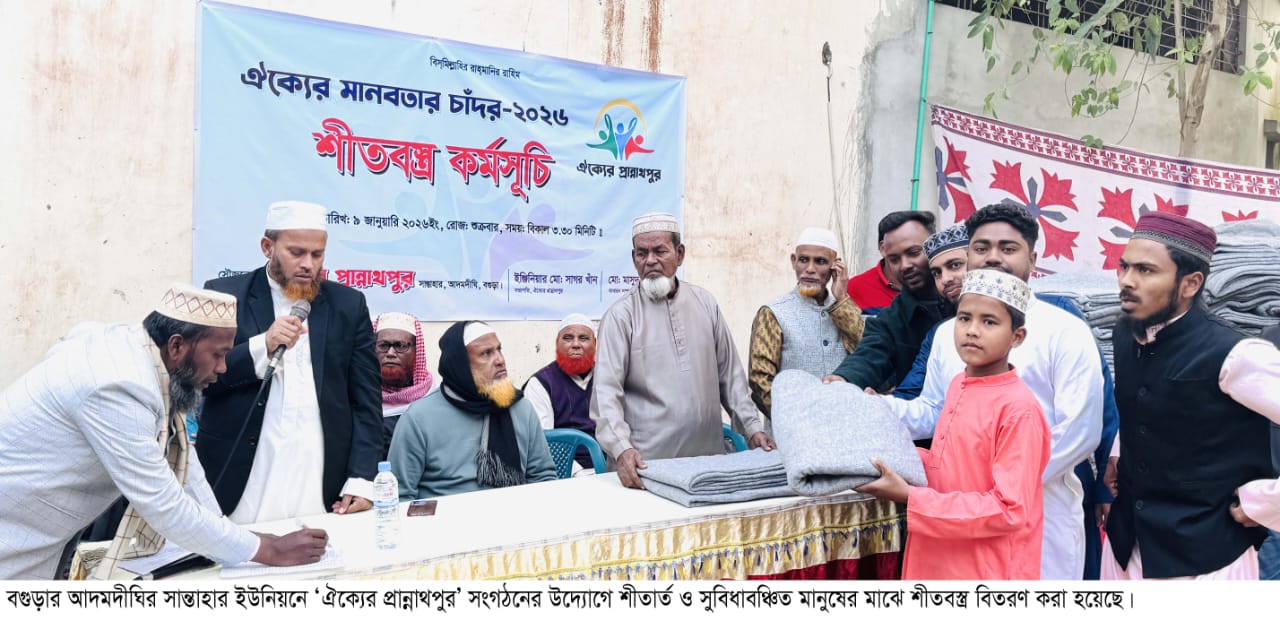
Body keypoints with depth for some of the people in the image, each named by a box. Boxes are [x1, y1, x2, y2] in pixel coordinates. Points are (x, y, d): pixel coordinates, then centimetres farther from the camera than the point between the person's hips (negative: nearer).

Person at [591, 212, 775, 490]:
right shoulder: (621, 315, -5)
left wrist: (753, 428, 6)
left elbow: (730, 374, 13)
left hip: (710, 458, 4)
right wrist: (621, 448, -25)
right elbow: (606, 391, -12)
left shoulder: (705, 303, 9)